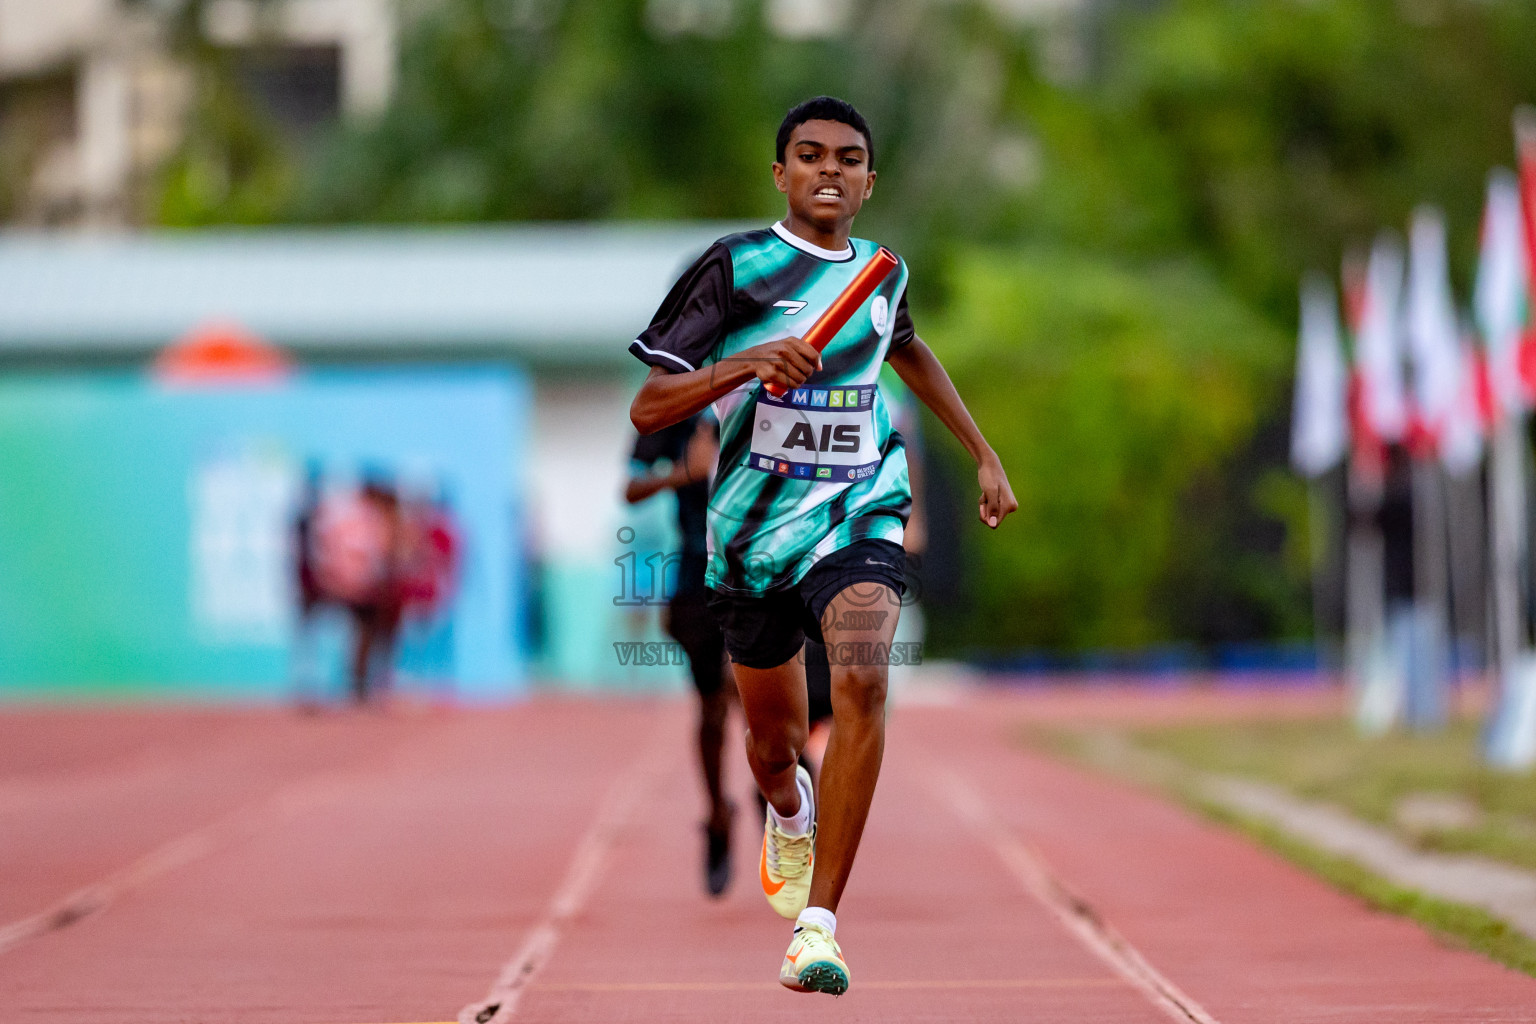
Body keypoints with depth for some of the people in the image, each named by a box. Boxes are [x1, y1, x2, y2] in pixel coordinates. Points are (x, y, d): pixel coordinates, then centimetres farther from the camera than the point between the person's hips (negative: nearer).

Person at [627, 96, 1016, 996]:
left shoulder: (883, 271, 7)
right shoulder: (735, 267, -7)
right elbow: (647, 410, -10)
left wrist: (985, 456, 30)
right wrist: (743, 364, -26)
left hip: (859, 511, 1)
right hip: (755, 524, -1)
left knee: (863, 680, -27)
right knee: (774, 741, 13)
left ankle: (819, 924, -26)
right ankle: (792, 815, 53)